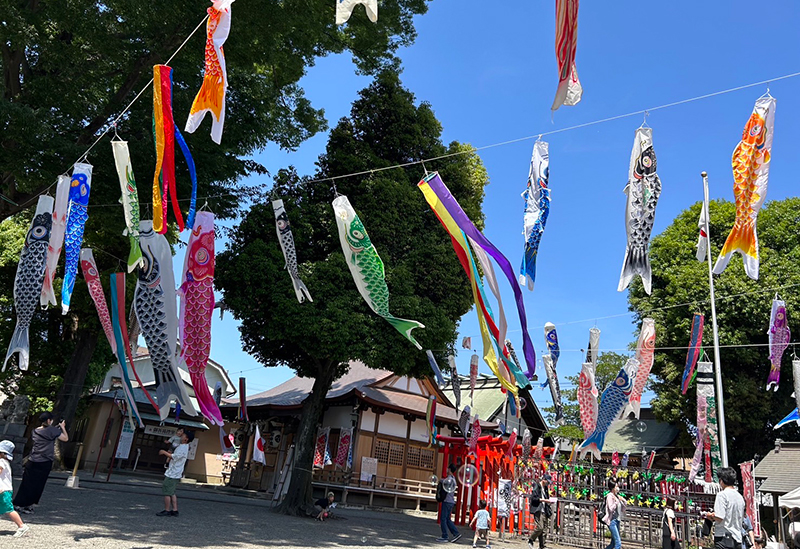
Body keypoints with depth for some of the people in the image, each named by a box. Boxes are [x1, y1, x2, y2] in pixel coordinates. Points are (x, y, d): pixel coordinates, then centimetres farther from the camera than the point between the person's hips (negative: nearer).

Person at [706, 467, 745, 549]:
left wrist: (711, 515, 3)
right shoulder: (740, 497, 12)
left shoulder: (722, 494, -11)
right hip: (737, 539, 8)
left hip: (724, 537, -8)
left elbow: (719, 517, -19)